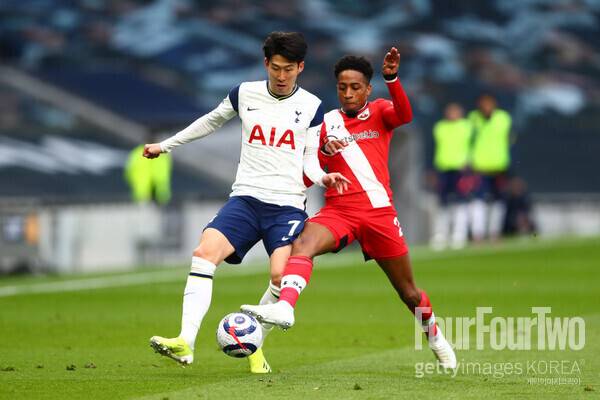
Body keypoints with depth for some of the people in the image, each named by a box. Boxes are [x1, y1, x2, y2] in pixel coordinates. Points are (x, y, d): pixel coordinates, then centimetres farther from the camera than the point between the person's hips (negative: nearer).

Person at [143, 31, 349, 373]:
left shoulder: (311, 107, 6)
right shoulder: (245, 94, 9)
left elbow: (309, 160, 10)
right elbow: (211, 121, 26)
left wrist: (322, 177, -12)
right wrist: (165, 145, 31)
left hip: (288, 204, -1)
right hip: (246, 198, 1)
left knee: (282, 275, -23)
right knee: (204, 253, -23)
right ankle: (185, 343, -30)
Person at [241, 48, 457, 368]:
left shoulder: (379, 112, 6)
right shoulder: (327, 122, 11)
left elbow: (404, 115, -19)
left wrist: (392, 78, -35)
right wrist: (325, 151, -8)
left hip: (379, 211, -1)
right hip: (339, 210, 1)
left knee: (408, 292, 9)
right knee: (302, 244, -32)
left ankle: (434, 336, 37)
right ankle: (284, 308, -51)